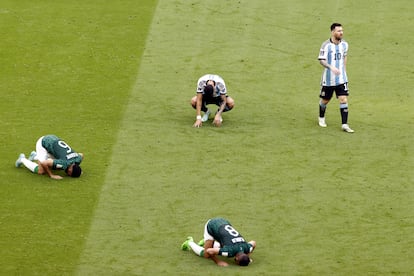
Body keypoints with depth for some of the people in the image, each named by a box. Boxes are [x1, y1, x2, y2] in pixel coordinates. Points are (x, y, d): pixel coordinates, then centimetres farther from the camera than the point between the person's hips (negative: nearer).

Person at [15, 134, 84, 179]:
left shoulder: (77, 159, -15)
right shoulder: (64, 164, -35)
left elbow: (81, 155, 12)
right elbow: (43, 163, -35)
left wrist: (77, 170, 8)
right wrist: (51, 175, -26)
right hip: (43, 143, -7)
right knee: (41, 171, -14)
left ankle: (35, 156, 29)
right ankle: (23, 159, 11)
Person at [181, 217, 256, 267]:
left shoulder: (246, 248, -21)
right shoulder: (230, 251, -37)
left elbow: (253, 243, 4)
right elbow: (209, 252, -34)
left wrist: (247, 256, -2)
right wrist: (218, 261, -28)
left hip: (223, 223, 6)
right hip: (211, 226, -6)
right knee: (205, 255, -3)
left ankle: (205, 242, 33)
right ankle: (189, 243, 23)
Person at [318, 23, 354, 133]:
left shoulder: (344, 44, 2)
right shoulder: (326, 45, -14)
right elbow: (321, 60, -18)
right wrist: (331, 67, -33)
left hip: (341, 78, 3)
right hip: (328, 79, -3)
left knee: (344, 100, -8)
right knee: (325, 100, 12)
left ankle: (345, 125, -6)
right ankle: (321, 118, 39)